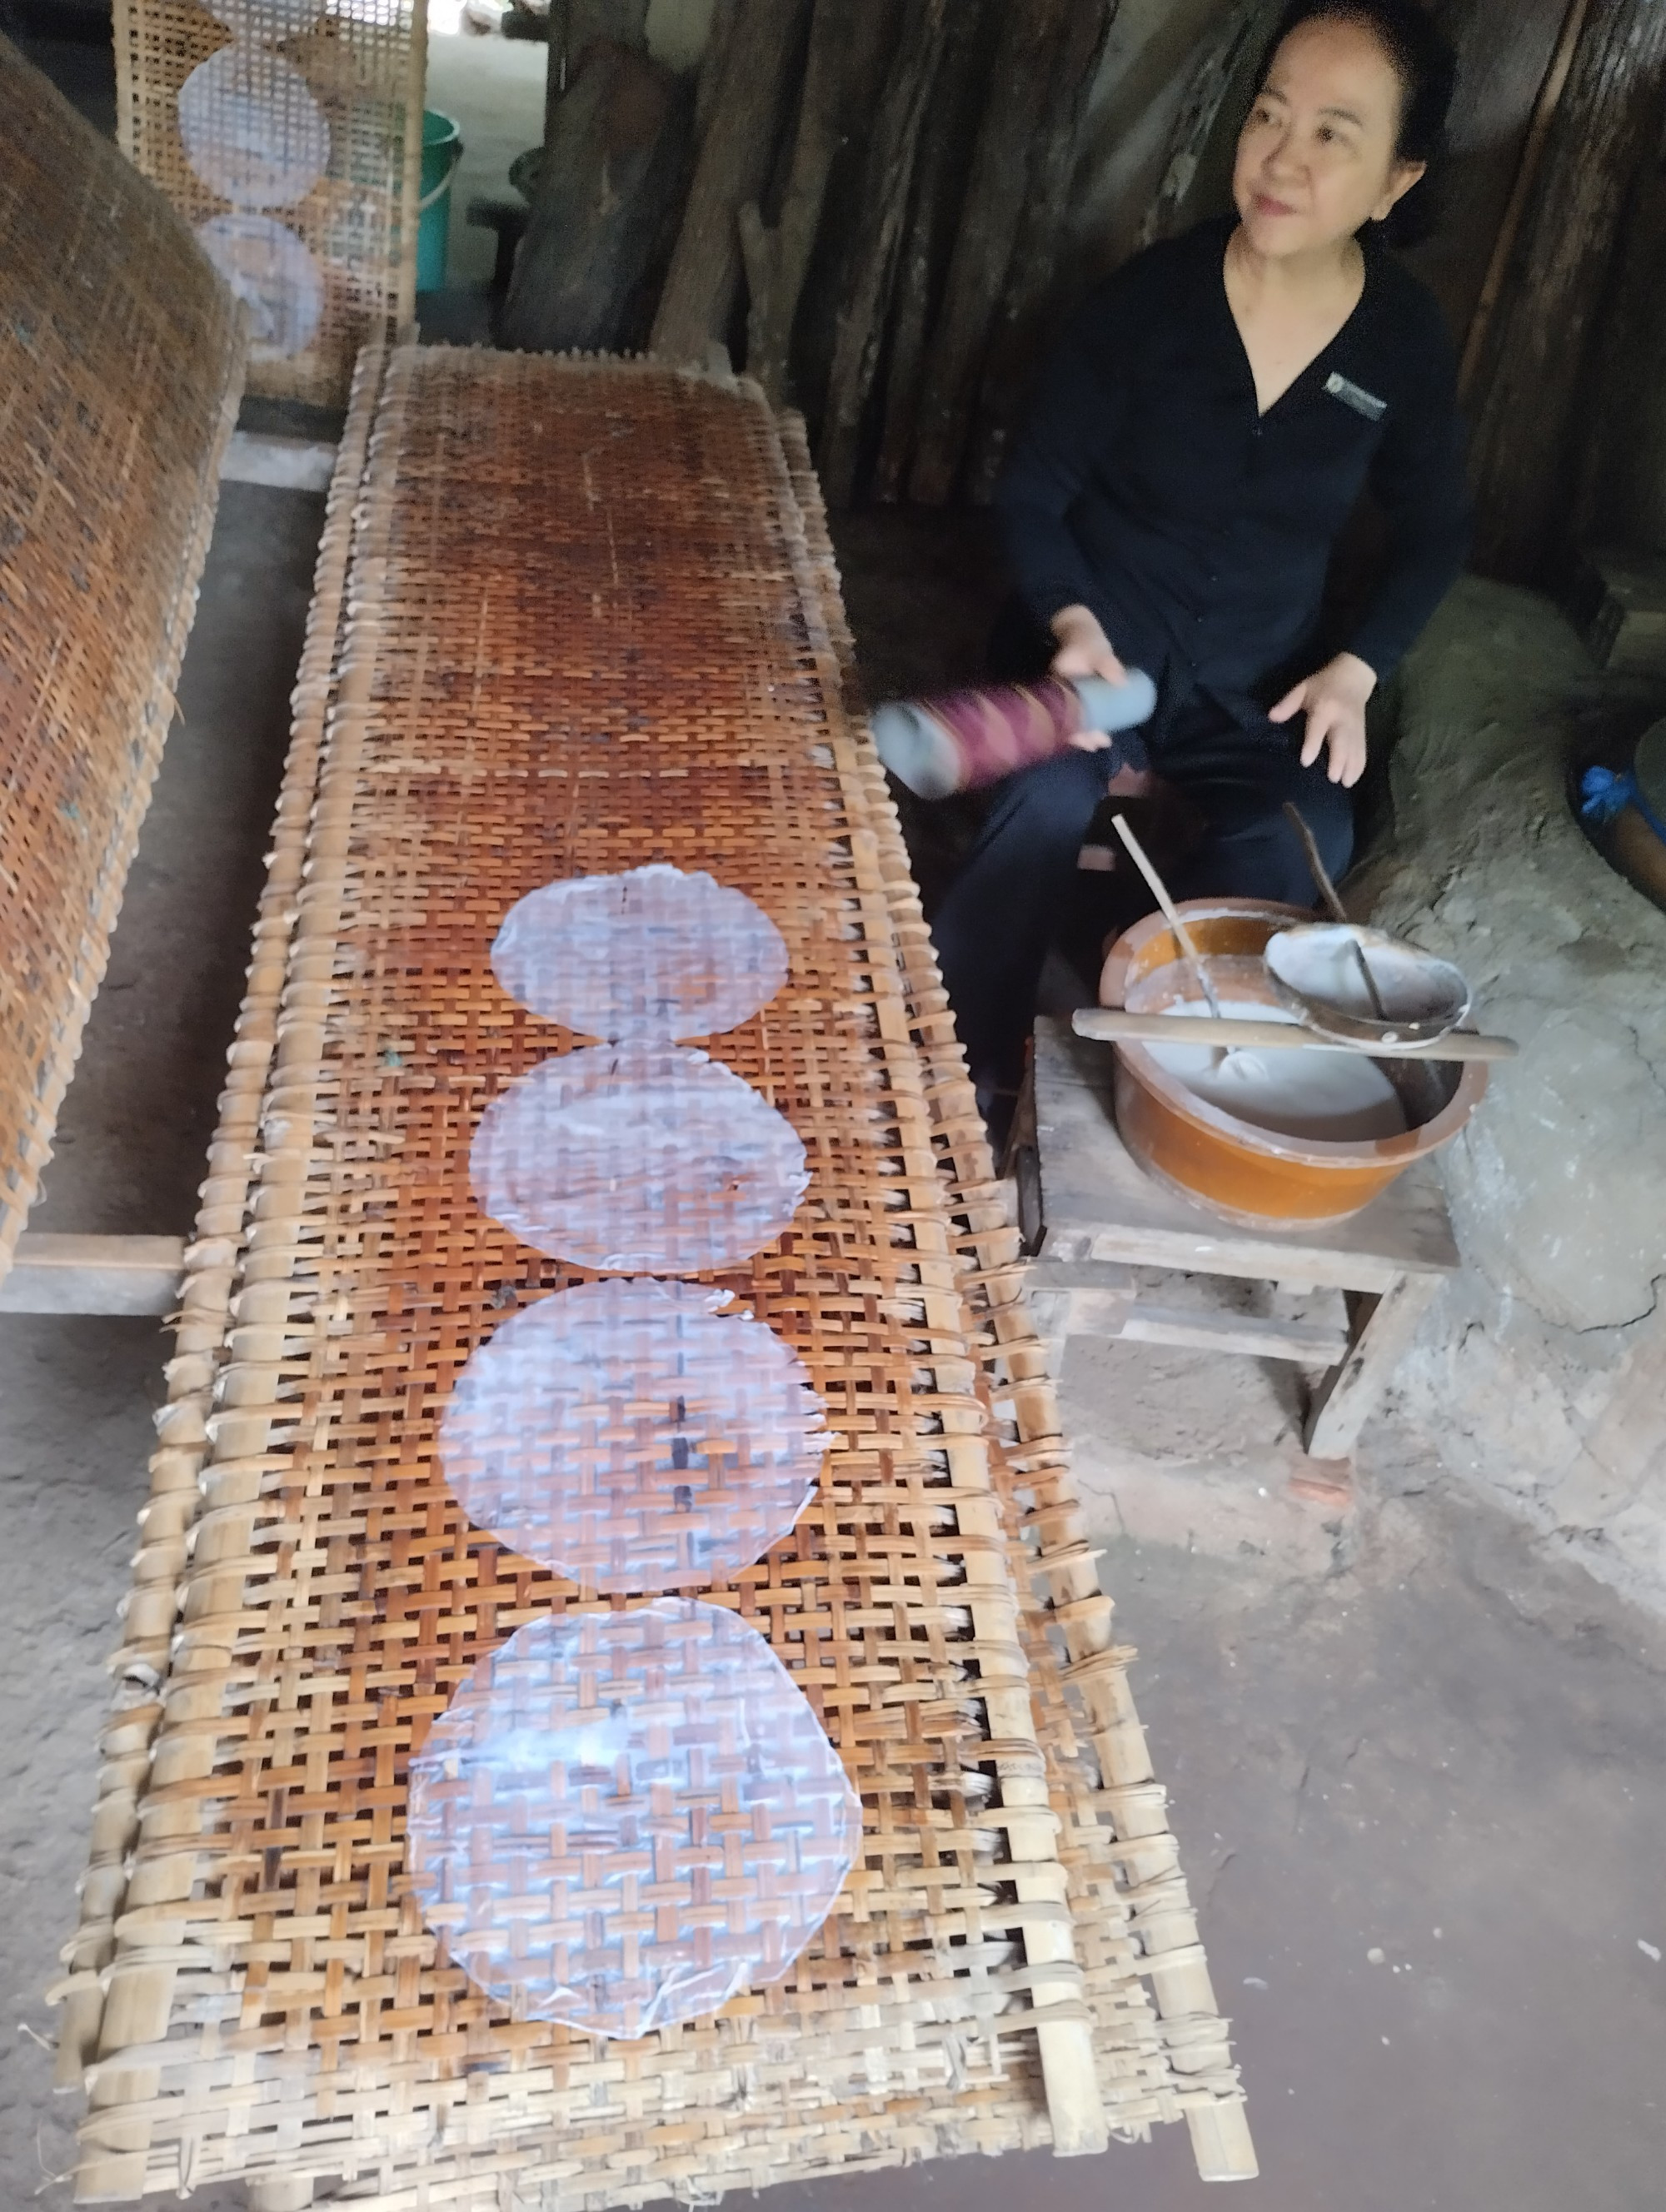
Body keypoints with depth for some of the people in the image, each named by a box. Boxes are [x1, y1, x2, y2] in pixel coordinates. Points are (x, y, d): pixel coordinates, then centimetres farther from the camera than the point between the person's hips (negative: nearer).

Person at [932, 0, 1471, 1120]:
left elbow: (1436, 532, 9)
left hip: (1257, 682, 2)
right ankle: (956, 1073, -19)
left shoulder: (1407, 342, -5)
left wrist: (1359, 669, -6)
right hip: (1102, 646, -2)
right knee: (1048, 801, -32)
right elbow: (1034, 492, -6)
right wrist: (1072, 624, -25)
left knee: (1304, 839, -27)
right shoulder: (1153, 295, -12)